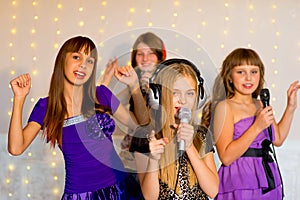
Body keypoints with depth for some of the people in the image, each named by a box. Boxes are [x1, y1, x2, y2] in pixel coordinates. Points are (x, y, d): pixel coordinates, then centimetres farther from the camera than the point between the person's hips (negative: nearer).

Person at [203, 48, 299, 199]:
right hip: (239, 184, -7)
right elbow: (226, 157, -20)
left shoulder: (260, 105, 11)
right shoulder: (225, 106, -11)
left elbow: (278, 139, 22)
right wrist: (257, 127, -22)